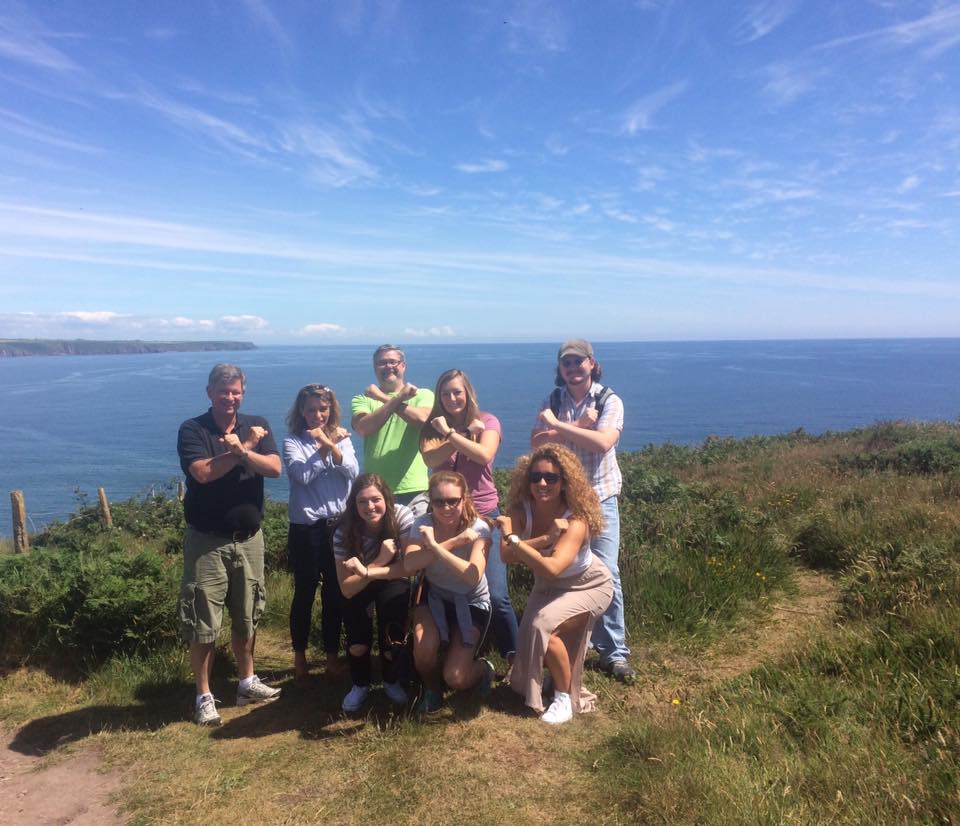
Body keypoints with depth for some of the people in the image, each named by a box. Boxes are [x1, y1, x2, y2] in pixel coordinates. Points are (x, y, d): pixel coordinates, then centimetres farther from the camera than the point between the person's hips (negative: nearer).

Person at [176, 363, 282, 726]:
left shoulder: (256, 425, 3)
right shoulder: (192, 430, -7)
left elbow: (274, 468, -10)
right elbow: (202, 472, -22)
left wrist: (241, 451, -24)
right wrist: (245, 448, -16)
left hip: (249, 538, 4)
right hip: (207, 540, -3)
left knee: (246, 616, 15)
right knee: (202, 622, 3)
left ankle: (247, 682, 31)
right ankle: (204, 696, 18)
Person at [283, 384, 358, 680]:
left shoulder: (342, 438, 6)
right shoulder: (293, 442, -2)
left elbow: (352, 472, -8)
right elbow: (302, 475, -17)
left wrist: (331, 445, -18)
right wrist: (325, 447, -14)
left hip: (339, 524, 3)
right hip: (306, 527, -2)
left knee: (335, 592, 10)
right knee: (305, 592, 8)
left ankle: (332, 655, 26)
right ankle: (300, 655, 26)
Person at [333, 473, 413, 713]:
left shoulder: (401, 516, -25)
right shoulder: (344, 533, -23)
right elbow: (347, 589, -24)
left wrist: (367, 571, -36)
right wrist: (381, 560, -36)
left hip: (393, 586, 0)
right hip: (358, 591, 0)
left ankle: (391, 680, -3)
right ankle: (360, 684, 8)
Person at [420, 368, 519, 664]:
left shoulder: (487, 421, 0)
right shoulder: (433, 426, 4)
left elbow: (484, 455, -19)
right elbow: (430, 458, -15)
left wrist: (450, 433, -17)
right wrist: (466, 432, -19)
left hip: (484, 515, -2)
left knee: (496, 595, -8)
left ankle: (516, 658, 9)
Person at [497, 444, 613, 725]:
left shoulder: (575, 521, -36)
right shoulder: (521, 510, -23)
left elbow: (552, 568, -50)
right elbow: (507, 556, -36)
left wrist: (513, 539, -49)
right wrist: (546, 538, -46)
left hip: (588, 586, -5)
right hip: (548, 586, 6)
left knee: (543, 627, -28)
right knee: (531, 635, 6)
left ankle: (565, 698, -5)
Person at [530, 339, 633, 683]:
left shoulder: (609, 400, -5)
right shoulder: (552, 401, 3)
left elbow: (603, 442, -22)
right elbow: (537, 443, -10)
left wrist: (560, 426, -19)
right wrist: (579, 426, -17)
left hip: (600, 498, -2)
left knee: (606, 574, -4)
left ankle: (614, 653, 8)